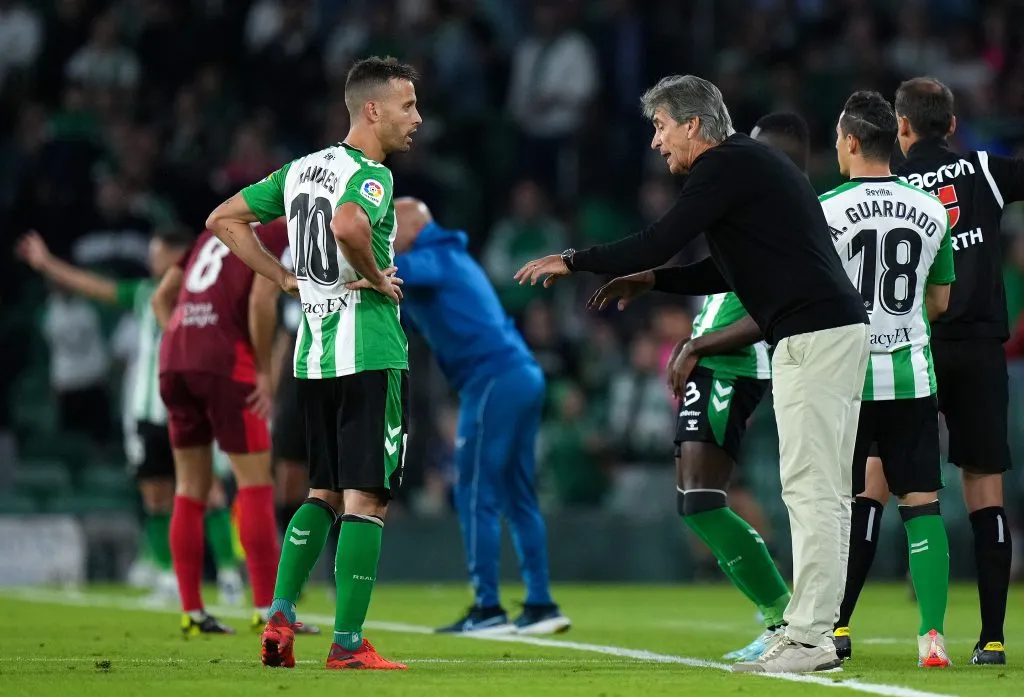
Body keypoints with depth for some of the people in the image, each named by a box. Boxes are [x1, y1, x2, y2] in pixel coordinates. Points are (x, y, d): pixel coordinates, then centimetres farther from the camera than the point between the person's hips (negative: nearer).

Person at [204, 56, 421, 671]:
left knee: (325, 494, 17)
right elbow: (347, 225, -35)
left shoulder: (302, 169, 13)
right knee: (367, 500, -4)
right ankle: (348, 645, -5)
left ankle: (280, 615, 6)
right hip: (371, 354, -8)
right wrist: (377, 278, -18)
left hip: (313, 354, 8)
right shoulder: (372, 174, -12)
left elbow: (224, 220, 18)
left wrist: (288, 278, 15)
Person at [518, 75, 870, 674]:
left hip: (814, 335, -11)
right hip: (842, 331, 11)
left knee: (810, 489, -11)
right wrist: (650, 281, 23)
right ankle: (815, 631, 11)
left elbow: (658, 242, -14)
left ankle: (808, 638, -13)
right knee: (825, 491, 9)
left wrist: (572, 261, -3)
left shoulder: (728, 165, -9)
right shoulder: (752, 162, 23)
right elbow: (733, 271, 29)